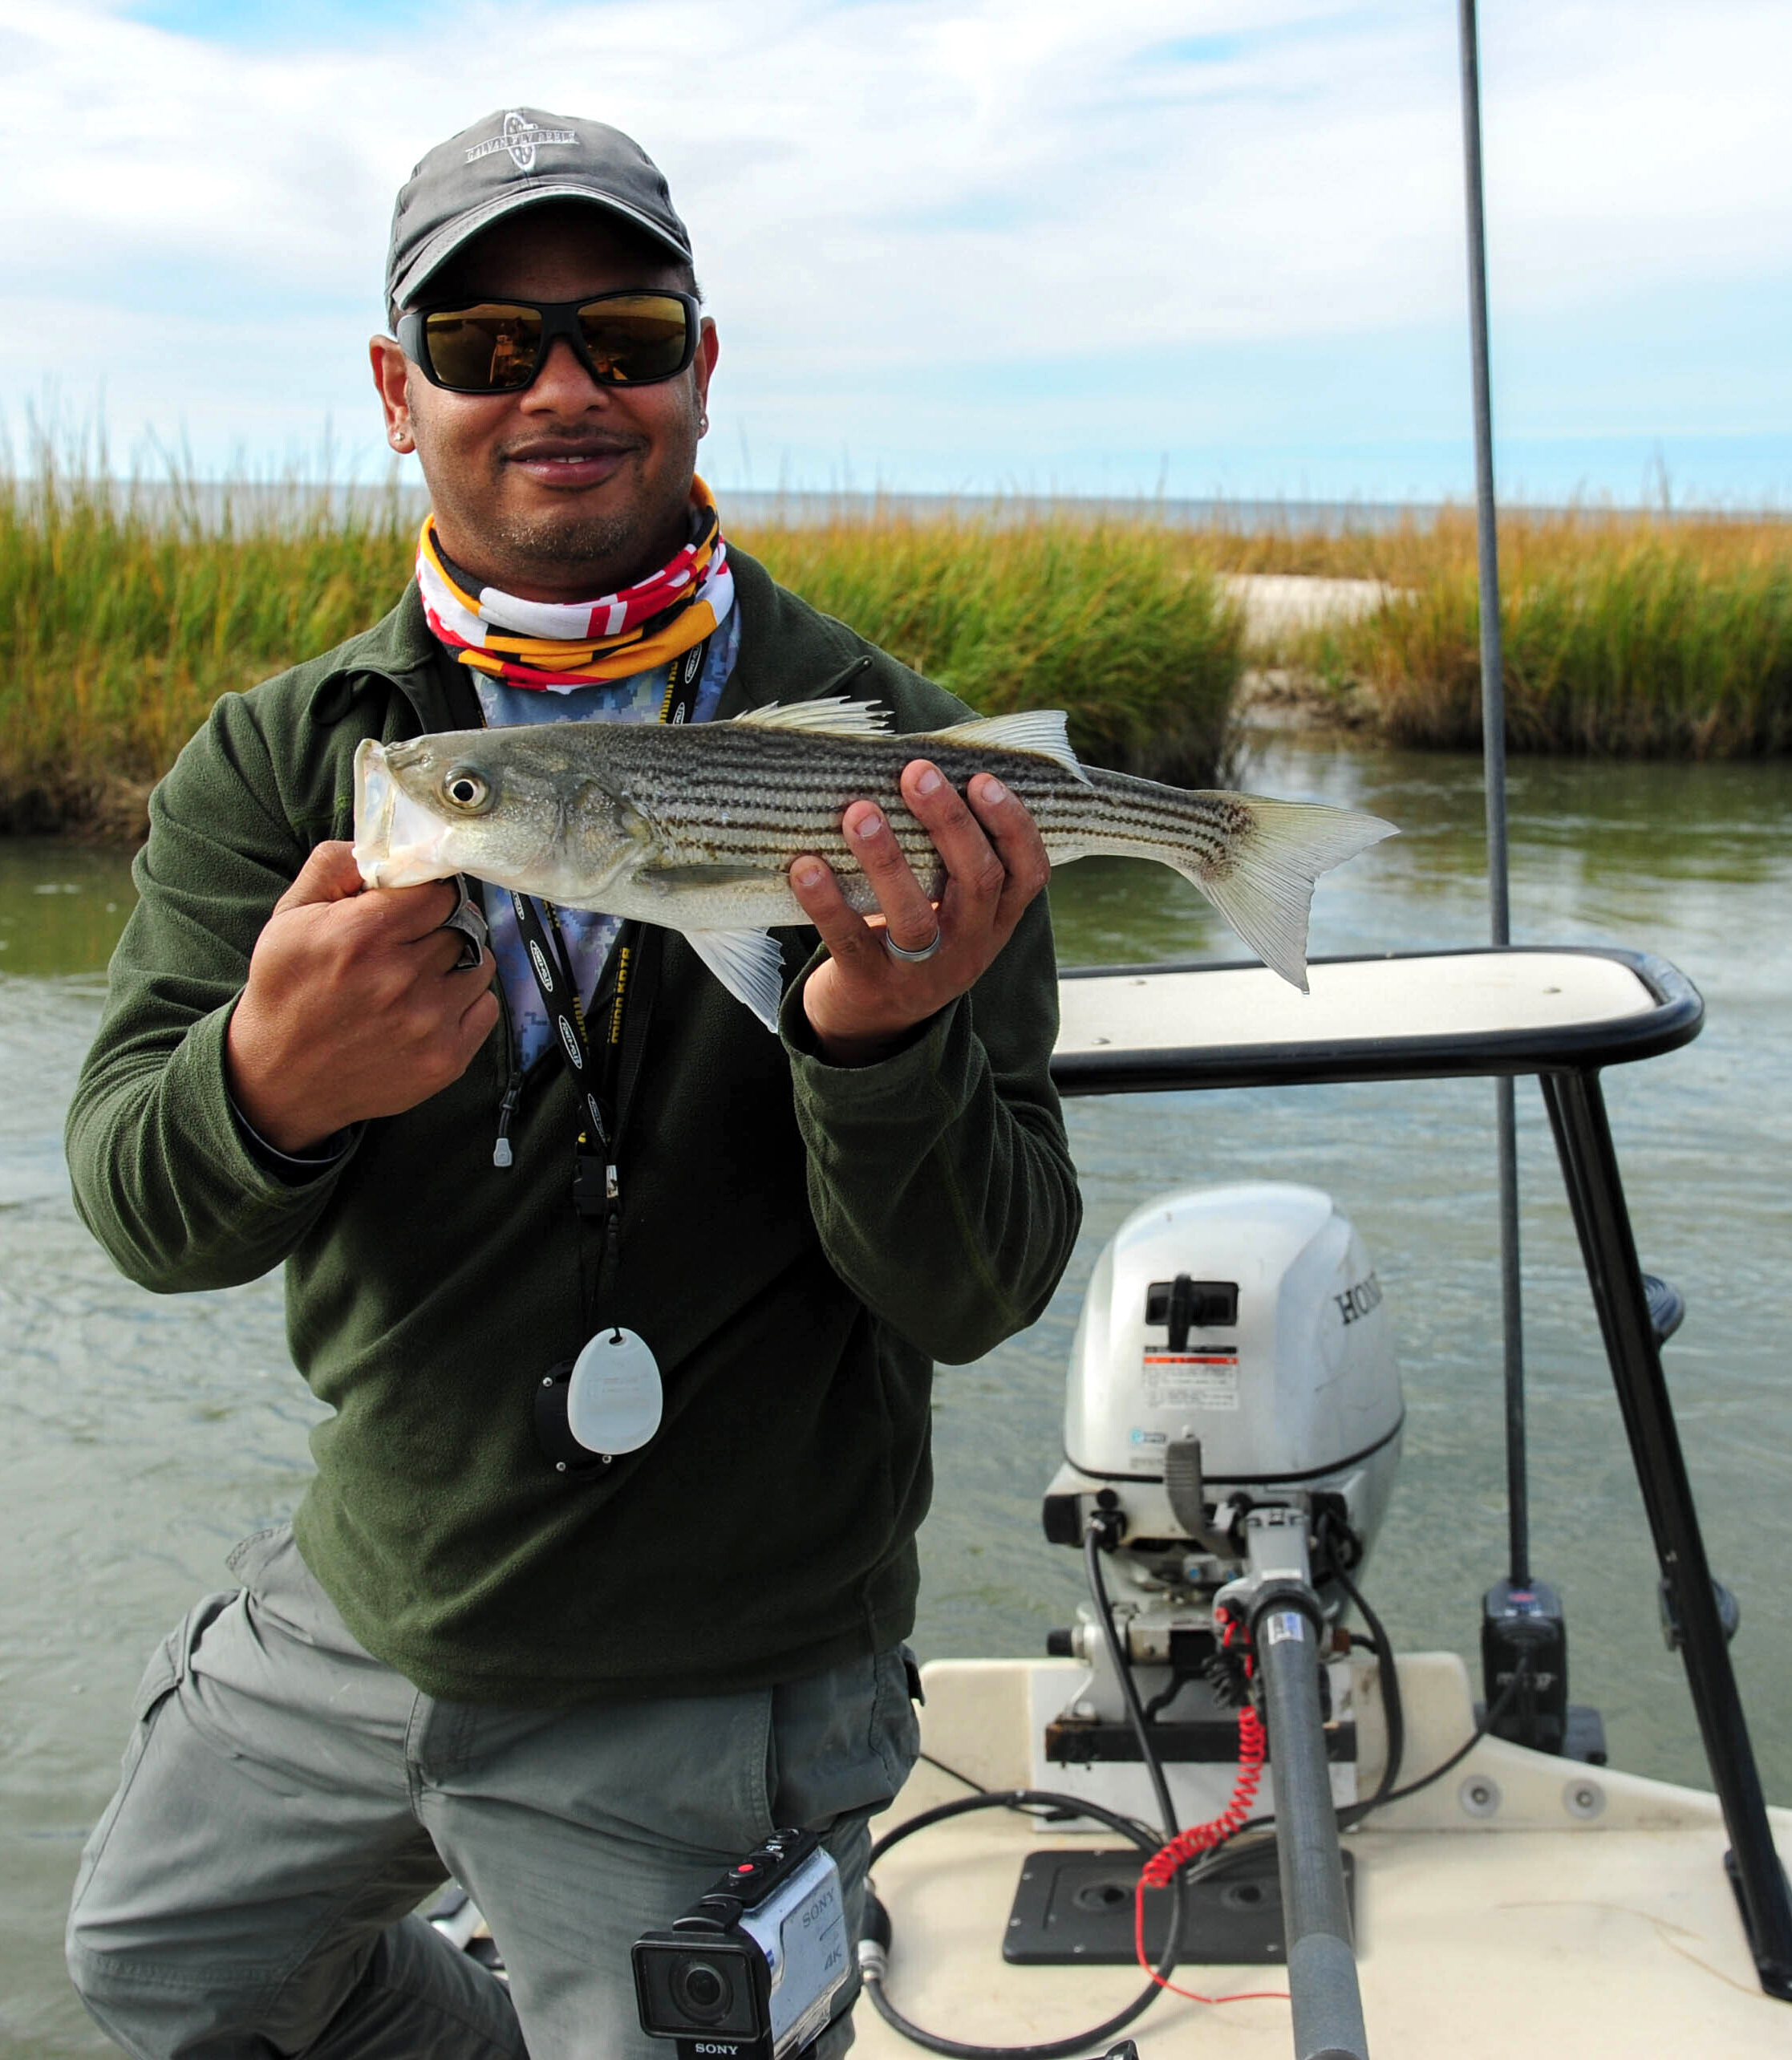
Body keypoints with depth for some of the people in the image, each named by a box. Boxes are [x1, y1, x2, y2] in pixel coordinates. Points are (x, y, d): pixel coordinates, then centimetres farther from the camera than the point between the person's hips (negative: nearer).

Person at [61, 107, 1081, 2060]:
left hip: (701, 1700, -5)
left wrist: (882, 1040, -40)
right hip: (352, 1607, 5)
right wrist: (273, 1085, -41)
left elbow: (976, 1298, -19)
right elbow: (138, 1205, -17)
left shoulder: (879, 761, -16)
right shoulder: (274, 761, -5)